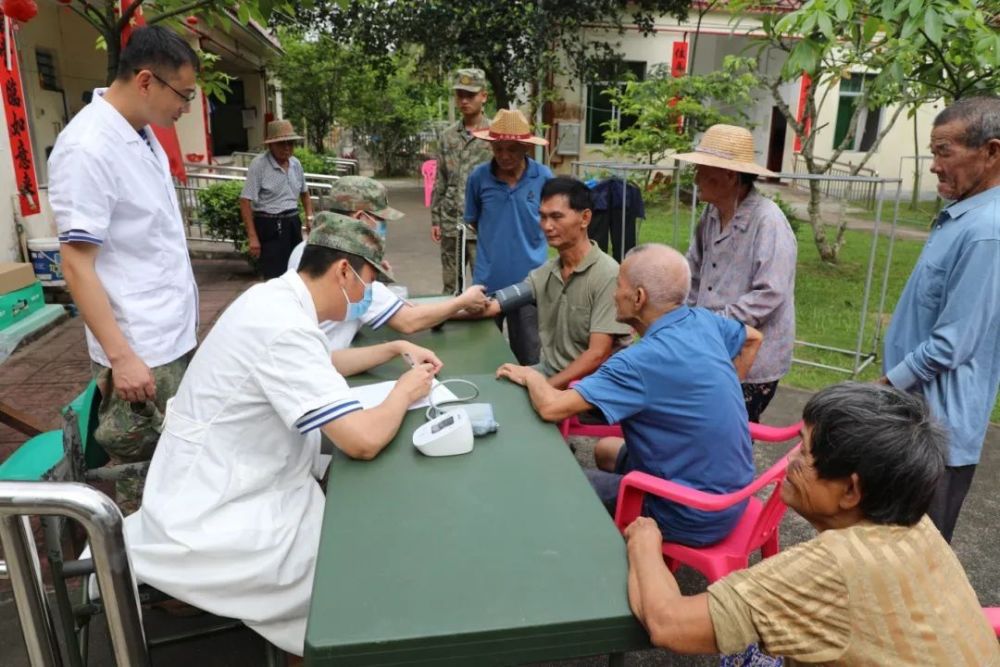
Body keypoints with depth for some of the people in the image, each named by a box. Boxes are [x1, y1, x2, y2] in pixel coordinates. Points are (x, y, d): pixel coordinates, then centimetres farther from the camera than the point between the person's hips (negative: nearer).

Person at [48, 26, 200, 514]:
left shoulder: (141, 133, 8)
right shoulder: (86, 149, -19)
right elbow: (76, 264, -20)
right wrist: (120, 355, -22)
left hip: (174, 335, 9)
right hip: (140, 350, -9)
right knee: (143, 476, 5)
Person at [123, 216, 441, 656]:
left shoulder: (278, 298, 3)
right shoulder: (284, 325, -28)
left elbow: (323, 364, 22)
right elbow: (363, 440, -32)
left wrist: (396, 348, 14)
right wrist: (405, 391, -13)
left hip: (224, 486, 10)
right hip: (207, 521, -10)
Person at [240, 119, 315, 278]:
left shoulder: (295, 163, 7)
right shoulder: (259, 164, -12)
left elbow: (304, 193, 23)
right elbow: (245, 201, -14)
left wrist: (309, 217, 8)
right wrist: (252, 237, -18)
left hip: (293, 223, 6)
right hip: (269, 226, -6)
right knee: (275, 277, -7)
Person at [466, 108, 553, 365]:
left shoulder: (544, 177, -8)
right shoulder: (478, 177, -5)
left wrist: (524, 242, 6)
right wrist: (494, 242, 7)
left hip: (529, 280, -1)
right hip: (487, 280, 1)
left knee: (528, 358, 12)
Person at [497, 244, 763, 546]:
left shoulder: (644, 360, -28)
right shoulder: (703, 320, -4)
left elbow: (551, 407, -31)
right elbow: (752, 338, 18)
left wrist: (531, 376, -10)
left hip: (697, 515, -8)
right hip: (732, 486, 8)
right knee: (606, 450, 24)